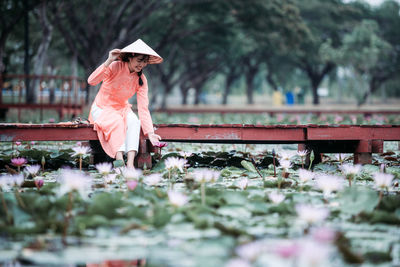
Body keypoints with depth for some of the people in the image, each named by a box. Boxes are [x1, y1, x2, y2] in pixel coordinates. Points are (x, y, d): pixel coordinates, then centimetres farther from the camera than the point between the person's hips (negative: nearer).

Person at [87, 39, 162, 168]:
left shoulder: (141, 79, -6)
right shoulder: (115, 67, -19)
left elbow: (143, 108, -10)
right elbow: (91, 81, -32)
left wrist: (150, 133, -22)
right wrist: (109, 61, -42)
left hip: (122, 109, 4)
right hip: (101, 109, -4)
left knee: (134, 121, -29)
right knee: (117, 122, -35)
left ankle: (130, 163, -42)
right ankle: (120, 162, -44)